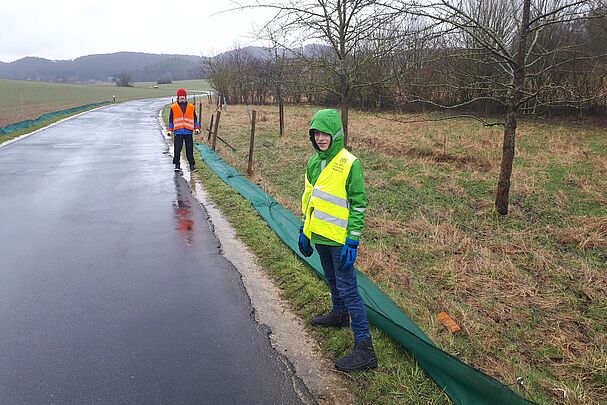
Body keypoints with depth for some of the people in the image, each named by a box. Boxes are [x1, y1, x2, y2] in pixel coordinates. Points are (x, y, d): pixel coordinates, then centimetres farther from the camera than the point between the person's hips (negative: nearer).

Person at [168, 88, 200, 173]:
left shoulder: (191, 107, 10)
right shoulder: (173, 107, 8)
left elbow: (195, 119, 17)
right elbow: (171, 120, 12)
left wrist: (197, 128, 6)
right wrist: (170, 130, 5)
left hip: (188, 132, 1)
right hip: (178, 132, -1)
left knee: (189, 149, 3)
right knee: (177, 149, -2)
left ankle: (192, 165, 10)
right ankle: (177, 165, 7)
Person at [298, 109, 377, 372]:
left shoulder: (350, 164, -16)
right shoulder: (314, 162, 6)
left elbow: (359, 205, -15)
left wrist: (352, 241, -17)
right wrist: (304, 230, 16)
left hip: (339, 239, -7)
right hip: (319, 235, 7)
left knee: (348, 290, -6)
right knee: (332, 280, 26)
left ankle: (364, 348, 0)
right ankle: (339, 315, 50)